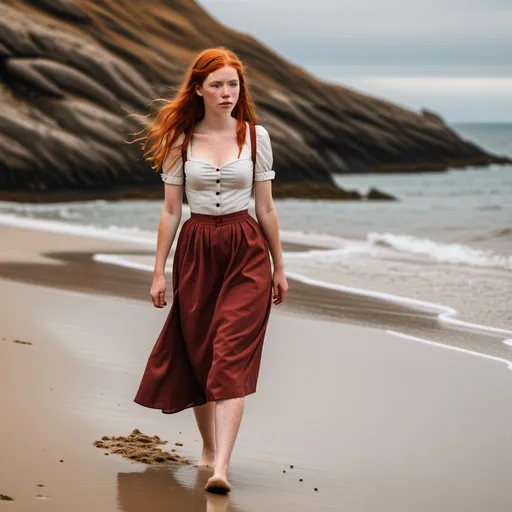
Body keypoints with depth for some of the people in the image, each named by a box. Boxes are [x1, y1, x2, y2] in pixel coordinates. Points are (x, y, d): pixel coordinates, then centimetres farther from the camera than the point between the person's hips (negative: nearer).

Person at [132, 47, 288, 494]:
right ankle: (209, 448, 28)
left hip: (246, 251, -2)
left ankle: (222, 465, -20)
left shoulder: (256, 136, 1)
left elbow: (266, 208, 6)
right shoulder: (180, 141, 2)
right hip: (196, 251, 2)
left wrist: (279, 267, 9)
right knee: (197, 354, 9)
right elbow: (171, 211, 5)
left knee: (233, 357, -12)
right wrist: (159, 271, 3)